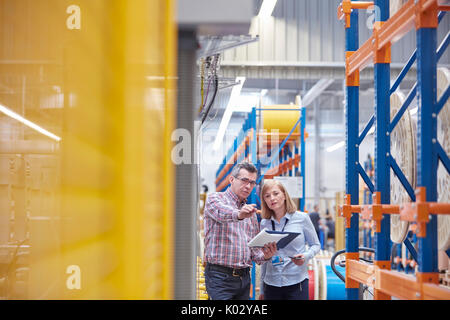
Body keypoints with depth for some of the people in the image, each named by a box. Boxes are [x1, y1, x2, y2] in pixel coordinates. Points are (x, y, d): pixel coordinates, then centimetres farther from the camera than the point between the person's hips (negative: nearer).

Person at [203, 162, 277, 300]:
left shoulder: (250, 212, 19)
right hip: (220, 276, -6)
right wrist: (237, 215, -47)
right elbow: (221, 212, -25)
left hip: (244, 277, 6)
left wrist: (264, 256, -4)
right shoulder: (215, 198, 0)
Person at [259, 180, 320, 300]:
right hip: (271, 284, 3)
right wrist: (262, 289, 16)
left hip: (297, 282, -3)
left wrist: (305, 256, -14)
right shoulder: (264, 223, 7)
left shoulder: (302, 218, -1)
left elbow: (315, 245, 8)